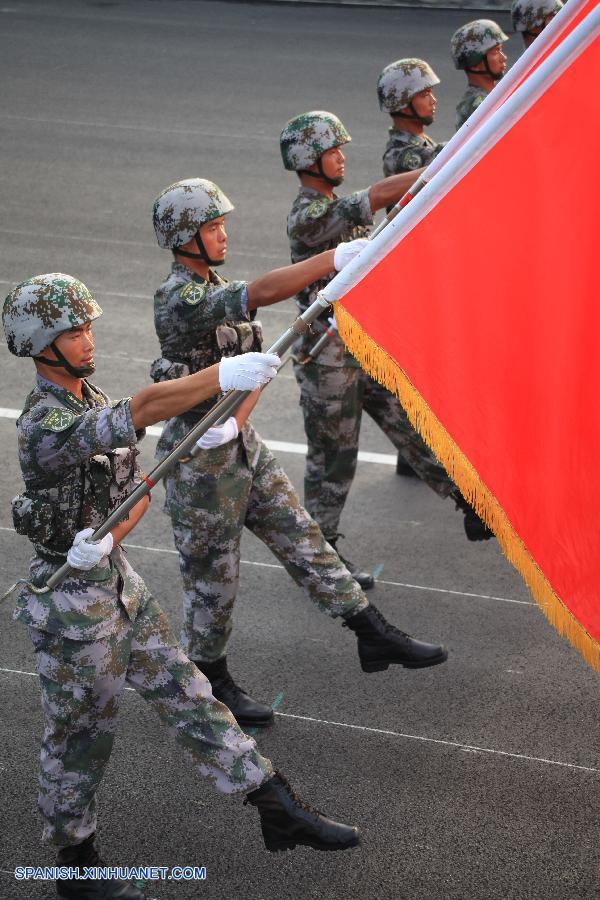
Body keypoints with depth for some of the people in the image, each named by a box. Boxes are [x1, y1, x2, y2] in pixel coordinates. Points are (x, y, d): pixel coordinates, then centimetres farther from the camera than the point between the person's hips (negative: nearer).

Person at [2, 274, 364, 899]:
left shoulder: (91, 401, 4)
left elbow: (136, 490, 9)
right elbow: (146, 408, -43)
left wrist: (106, 537, -10)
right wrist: (230, 374, -52)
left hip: (119, 583, 8)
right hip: (72, 600, -8)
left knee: (186, 695, 11)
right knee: (80, 735, 8)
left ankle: (278, 810, 17)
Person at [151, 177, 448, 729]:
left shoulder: (216, 288, 8)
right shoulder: (177, 301, -23)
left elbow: (255, 363, 6)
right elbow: (262, 293, -39)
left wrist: (233, 420, -11)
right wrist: (343, 255, -46)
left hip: (241, 443, 8)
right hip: (200, 460, -8)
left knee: (301, 538, 7)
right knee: (213, 575, 7)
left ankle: (373, 635, 12)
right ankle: (209, 678, 26)